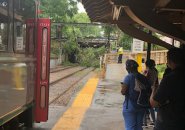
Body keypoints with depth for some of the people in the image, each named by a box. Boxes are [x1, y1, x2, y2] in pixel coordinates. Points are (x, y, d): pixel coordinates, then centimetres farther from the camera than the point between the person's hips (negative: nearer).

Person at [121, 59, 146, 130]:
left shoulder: (128, 77, -14)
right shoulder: (143, 77, 4)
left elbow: (123, 92, -17)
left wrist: (122, 85, 2)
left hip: (130, 107, -6)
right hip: (141, 106, 6)